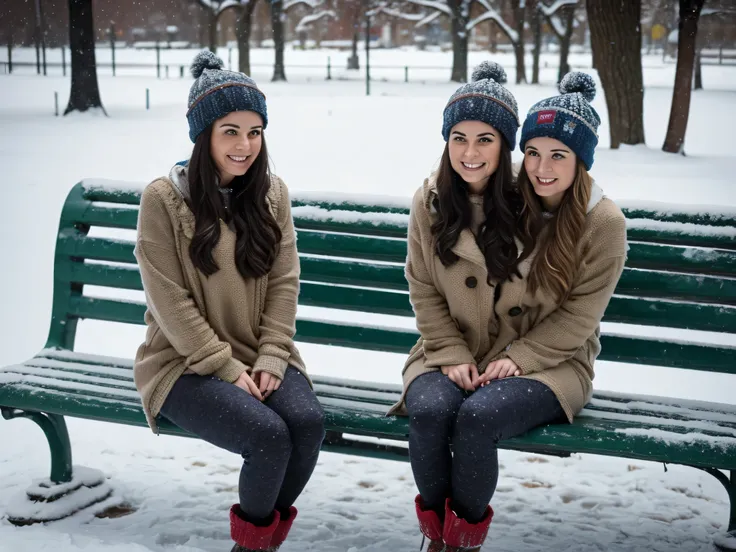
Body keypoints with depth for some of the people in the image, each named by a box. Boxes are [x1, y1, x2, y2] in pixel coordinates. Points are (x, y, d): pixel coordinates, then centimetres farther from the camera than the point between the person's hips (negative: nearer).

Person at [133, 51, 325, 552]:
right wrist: (227, 368, -15)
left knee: (309, 422, -26)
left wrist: (270, 359, -10)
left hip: (260, 356, 4)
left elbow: (284, 282, 2)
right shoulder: (164, 199, -8)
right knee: (269, 434, -28)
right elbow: (169, 300, -11)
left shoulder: (272, 194, 5)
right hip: (186, 364, -4)